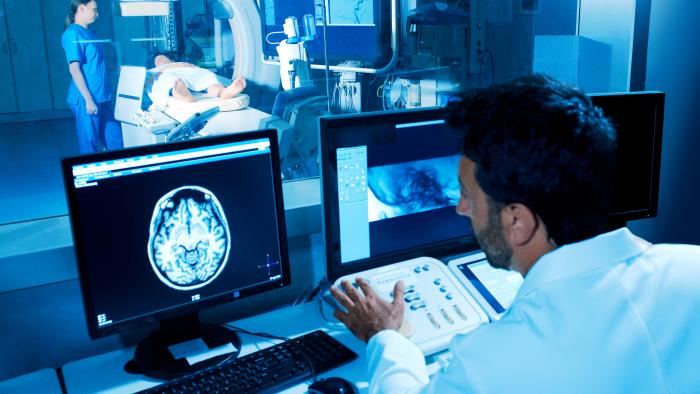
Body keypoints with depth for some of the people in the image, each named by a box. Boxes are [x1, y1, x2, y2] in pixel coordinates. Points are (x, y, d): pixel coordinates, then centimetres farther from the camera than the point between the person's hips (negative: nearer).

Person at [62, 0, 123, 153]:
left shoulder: (89, 32, 14)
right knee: (90, 144, 1)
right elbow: (74, 68, -16)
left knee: (114, 139, 12)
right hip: (86, 99, -8)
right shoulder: (72, 34, -11)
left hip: (102, 96, 8)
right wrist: (88, 99, -20)